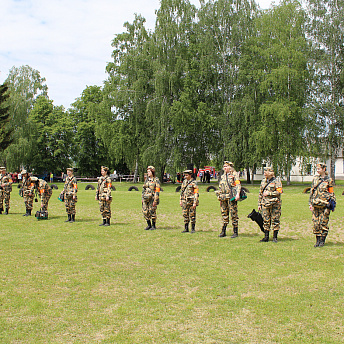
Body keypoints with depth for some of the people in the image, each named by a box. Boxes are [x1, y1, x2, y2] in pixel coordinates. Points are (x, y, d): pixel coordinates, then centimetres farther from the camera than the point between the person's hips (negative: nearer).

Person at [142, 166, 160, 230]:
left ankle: (154, 226, 11)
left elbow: (157, 191, -11)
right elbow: (144, 189, 17)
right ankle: (149, 225, 17)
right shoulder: (147, 179, 12)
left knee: (152, 212, -2)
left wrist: (155, 201, -16)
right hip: (146, 198, 6)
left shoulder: (156, 180, -7)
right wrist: (142, 198, 11)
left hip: (152, 198, -6)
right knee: (145, 212, 4)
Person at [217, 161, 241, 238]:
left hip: (232, 197, -6)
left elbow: (238, 185, -9)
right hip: (223, 197, 6)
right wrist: (219, 197, 19)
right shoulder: (223, 176, 19)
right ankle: (223, 231, 14)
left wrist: (237, 194, -22)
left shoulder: (234, 175, 0)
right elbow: (220, 188, 23)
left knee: (234, 214, -4)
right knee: (224, 214, 8)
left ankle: (235, 232, 2)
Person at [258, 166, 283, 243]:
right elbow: (260, 193, 18)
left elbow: (279, 192, -12)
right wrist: (259, 204, 14)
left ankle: (275, 237, 8)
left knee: (275, 220, 0)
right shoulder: (263, 181, 14)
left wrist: (268, 193, -13)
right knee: (266, 220, 5)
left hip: (275, 203, -5)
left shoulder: (276, 181, -3)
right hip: (265, 203, 5)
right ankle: (266, 237, 12)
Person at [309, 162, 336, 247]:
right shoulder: (315, 178, 10)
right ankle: (317, 241, 13)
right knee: (315, 223, 4)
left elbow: (331, 193, 4)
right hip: (315, 204, 4)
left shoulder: (329, 180, 0)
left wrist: (332, 203, -3)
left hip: (324, 204, -4)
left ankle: (322, 241, 10)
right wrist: (310, 203, 9)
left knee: (323, 223, -1)